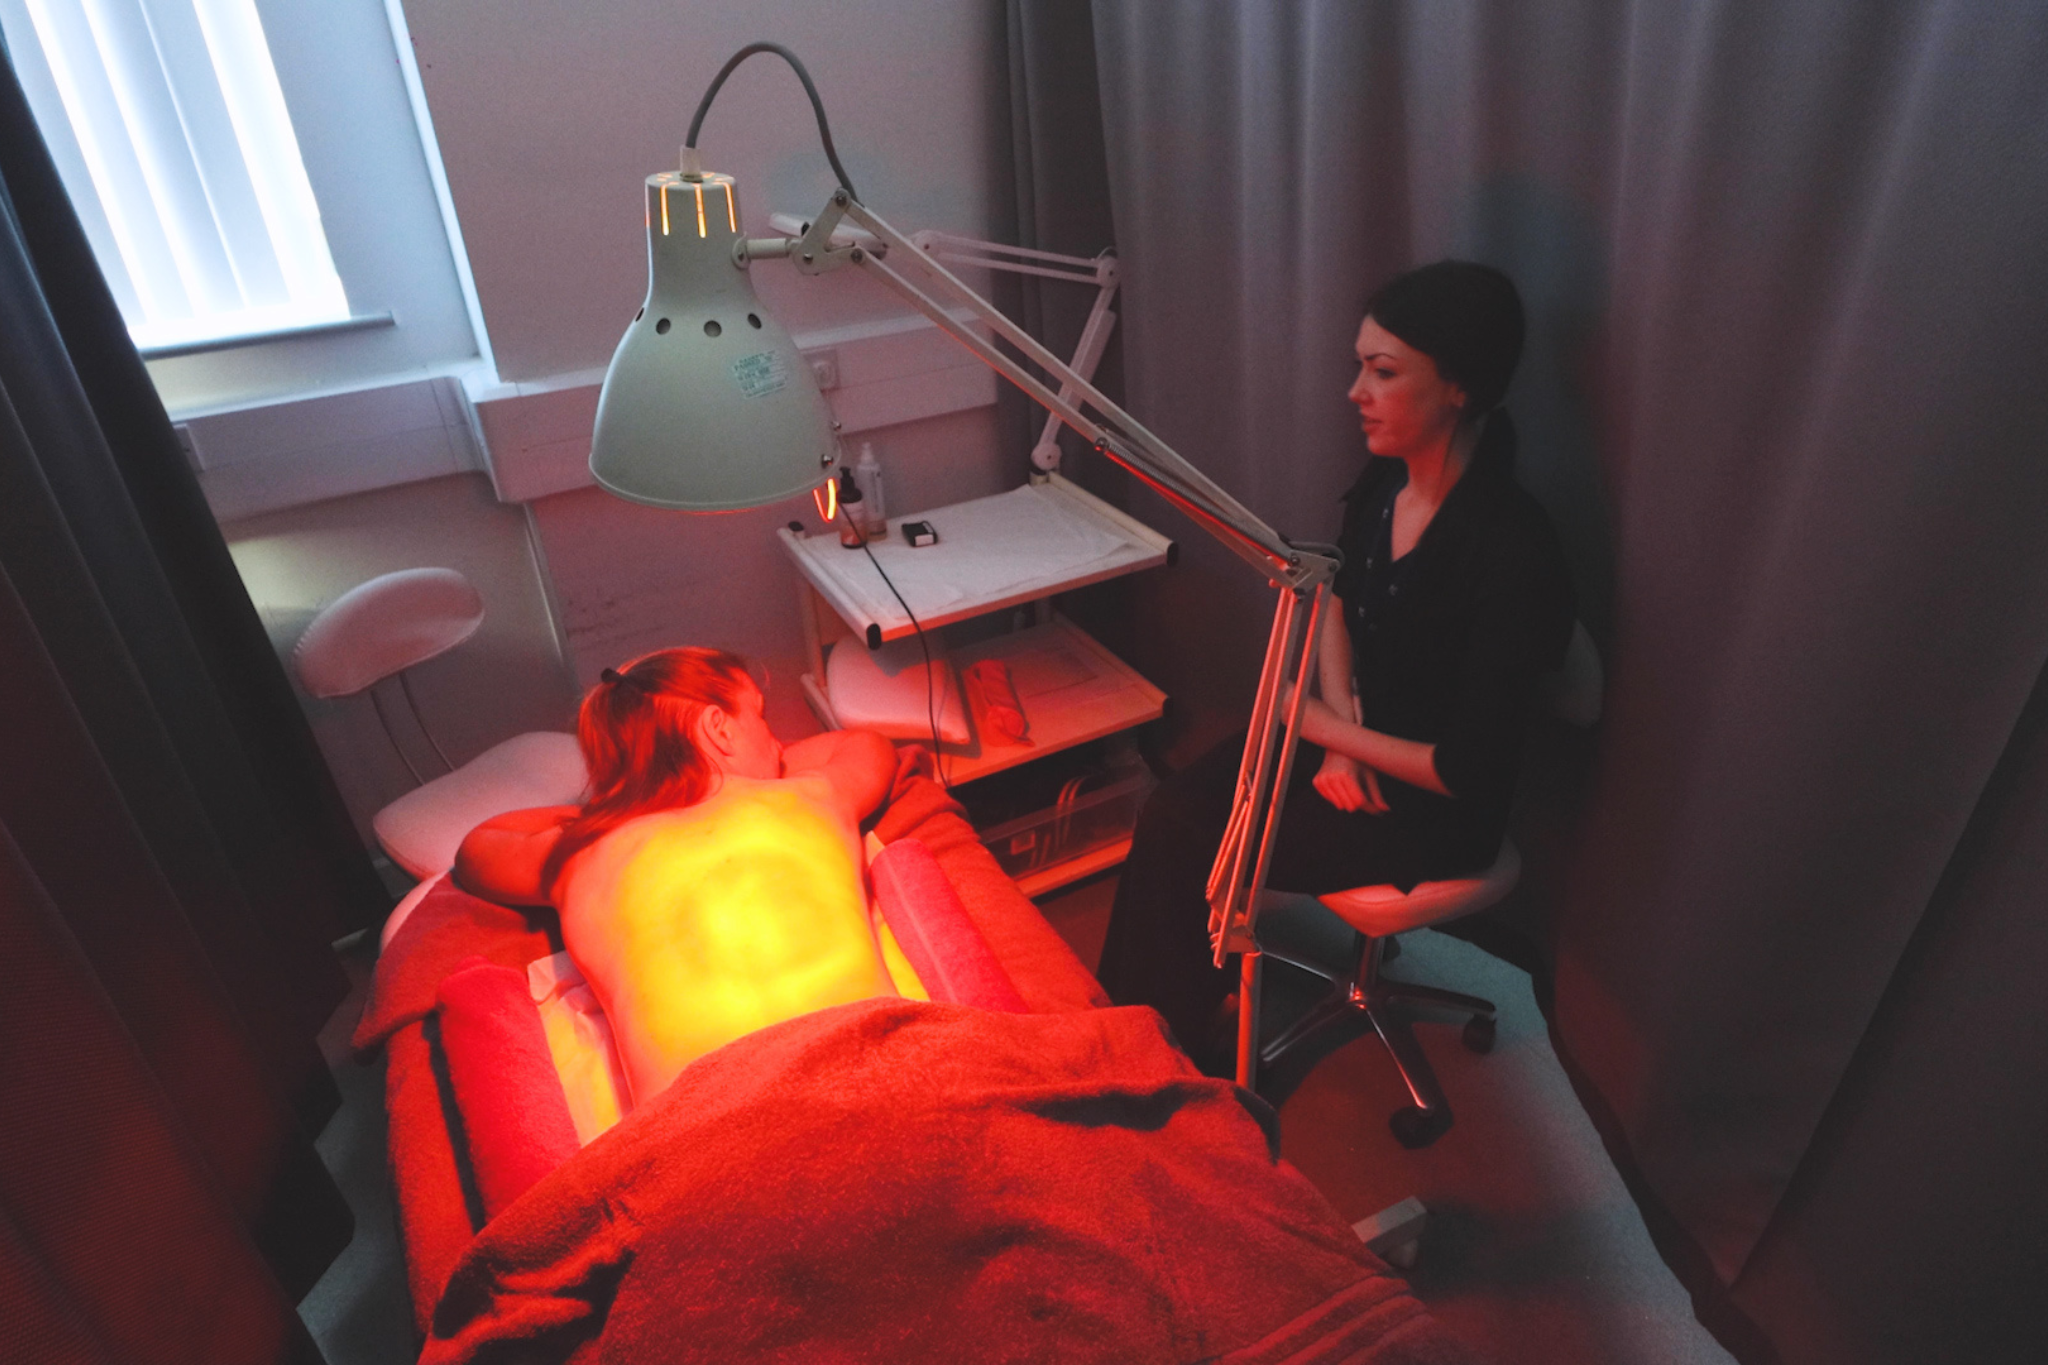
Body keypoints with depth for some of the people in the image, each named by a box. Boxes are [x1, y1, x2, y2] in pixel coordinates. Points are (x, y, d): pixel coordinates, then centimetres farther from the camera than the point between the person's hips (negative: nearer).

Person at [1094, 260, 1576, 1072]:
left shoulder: (1512, 551, -29)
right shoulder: (1384, 481, -5)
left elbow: (1468, 772, -25)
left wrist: (1330, 729, -14)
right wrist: (1340, 735, -4)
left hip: (1434, 812, -7)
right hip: (1353, 746, 7)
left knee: (1192, 853, -11)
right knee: (1168, 810, -8)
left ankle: (1185, 1056, 17)